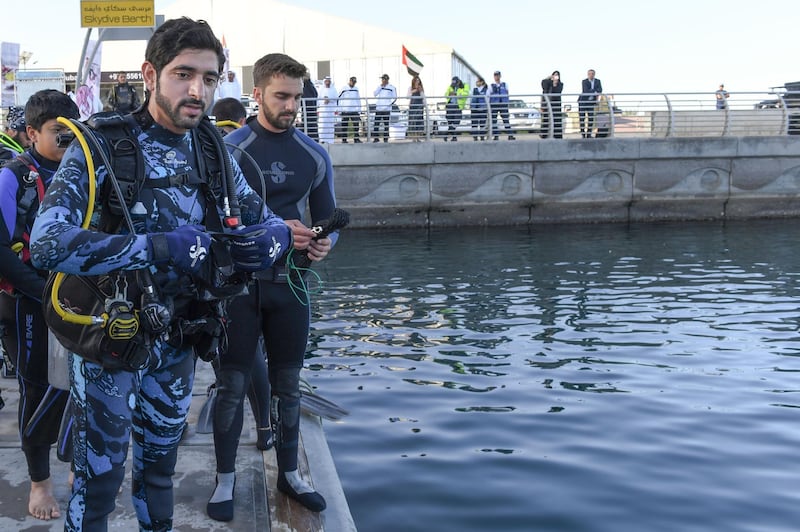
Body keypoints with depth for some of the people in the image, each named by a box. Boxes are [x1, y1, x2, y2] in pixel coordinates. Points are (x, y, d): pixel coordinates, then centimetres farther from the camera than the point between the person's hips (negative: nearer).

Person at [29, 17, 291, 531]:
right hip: (109, 341, -5)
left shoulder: (214, 152, -1)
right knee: (99, 476, 6)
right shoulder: (101, 146, -18)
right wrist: (161, 247, -37)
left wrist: (269, 238, -20)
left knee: (159, 463, 22)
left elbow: (270, 222, 5)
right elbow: (48, 241, -30)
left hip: (178, 339, 5)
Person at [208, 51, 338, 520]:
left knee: (288, 384, 13)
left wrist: (325, 242, -13)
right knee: (233, 385, 5)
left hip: (290, 283, 3)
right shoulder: (230, 150, -6)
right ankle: (226, 479, 20)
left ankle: (290, 474, 27)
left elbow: (328, 218, 11)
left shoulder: (314, 156, 5)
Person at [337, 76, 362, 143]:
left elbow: (358, 100, 17)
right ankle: (344, 139, 7)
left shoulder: (356, 89, 12)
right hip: (345, 111, -3)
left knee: (356, 124, -5)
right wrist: (340, 111, -4)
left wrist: (359, 110, 11)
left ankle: (356, 139, 1)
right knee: (344, 125, 1)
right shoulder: (344, 89, 0)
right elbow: (339, 99, 0)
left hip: (355, 111, 3)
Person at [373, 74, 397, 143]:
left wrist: (391, 103, -11)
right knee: (376, 124, -1)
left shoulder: (392, 87, 3)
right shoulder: (380, 86, 14)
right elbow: (375, 94, 2)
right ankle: (376, 138, 4)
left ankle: (386, 138, 5)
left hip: (387, 108, -3)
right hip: (378, 108, 3)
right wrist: (380, 86, -3)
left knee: (386, 124, 1)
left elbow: (395, 97, 4)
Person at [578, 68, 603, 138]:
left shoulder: (598, 81, 1)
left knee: (591, 118, -3)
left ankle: (589, 134, 3)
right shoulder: (584, 82, -11)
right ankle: (583, 134, 5)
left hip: (591, 102, 3)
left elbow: (600, 90, -13)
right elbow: (586, 91, -24)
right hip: (582, 102, -3)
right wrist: (595, 91, -19)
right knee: (582, 118, -4)